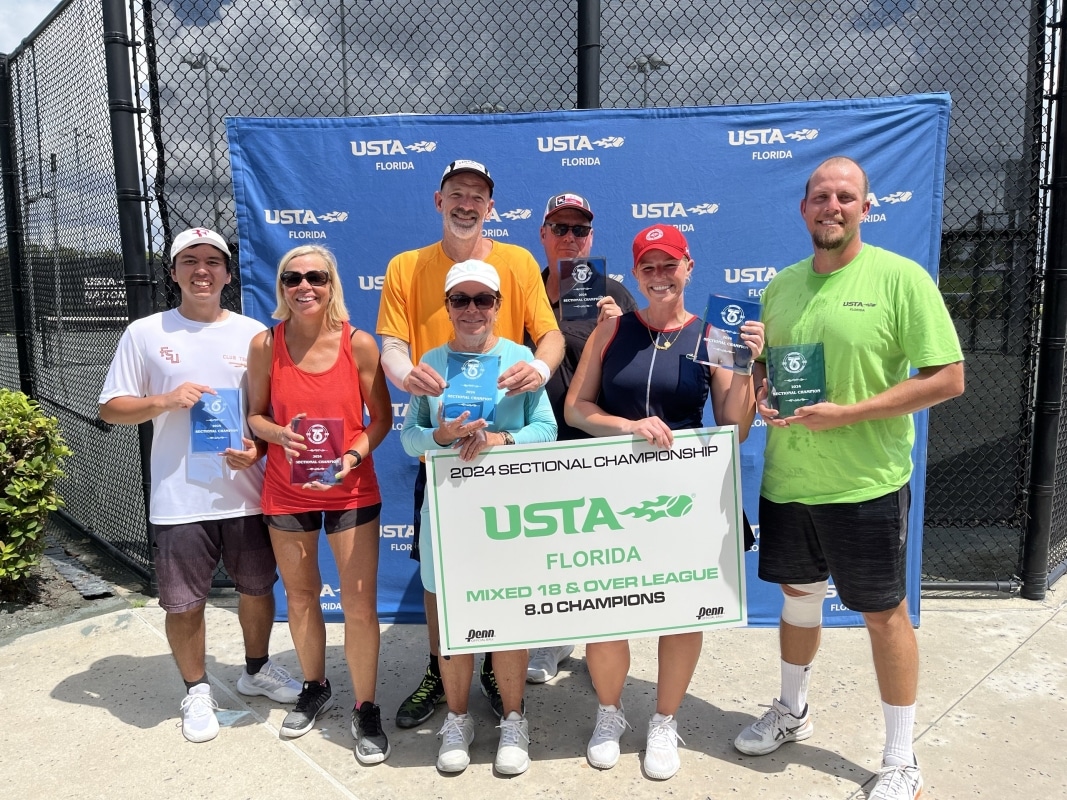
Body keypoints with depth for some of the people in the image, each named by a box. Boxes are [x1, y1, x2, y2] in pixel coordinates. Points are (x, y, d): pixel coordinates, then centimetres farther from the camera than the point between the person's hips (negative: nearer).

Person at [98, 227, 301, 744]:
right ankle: (196, 691, 32)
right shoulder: (145, 334, 1)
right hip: (179, 499, -1)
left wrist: (258, 448, -11)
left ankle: (256, 669, 40)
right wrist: (165, 400, -14)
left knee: (257, 588, 15)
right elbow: (110, 409, 3)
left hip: (246, 491, 1)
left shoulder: (254, 334, 3)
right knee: (183, 604, 9)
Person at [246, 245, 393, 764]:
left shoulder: (359, 343, -9)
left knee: (360, 604, 0)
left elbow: (381, 416, -1)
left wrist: (354, 455, -18)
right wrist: (278, 434, -18)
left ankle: (365, 710, 20)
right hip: (286, 492, 2)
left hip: (352, 492, -2)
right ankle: (314, 688, 40)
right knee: (300, 595, 17)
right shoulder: (264, 345, -5)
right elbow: (256, 414, 3)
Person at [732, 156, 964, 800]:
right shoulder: (781, 285, 8)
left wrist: (846, 414, -20)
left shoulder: (901, 277, -10)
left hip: (866, 484, -5)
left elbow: (949, 378, -13)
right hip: (787, 480, 5)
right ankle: (792, 713, 43)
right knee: (798, 596, 20)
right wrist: (761, 391, -7)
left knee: (884, 613, 8)